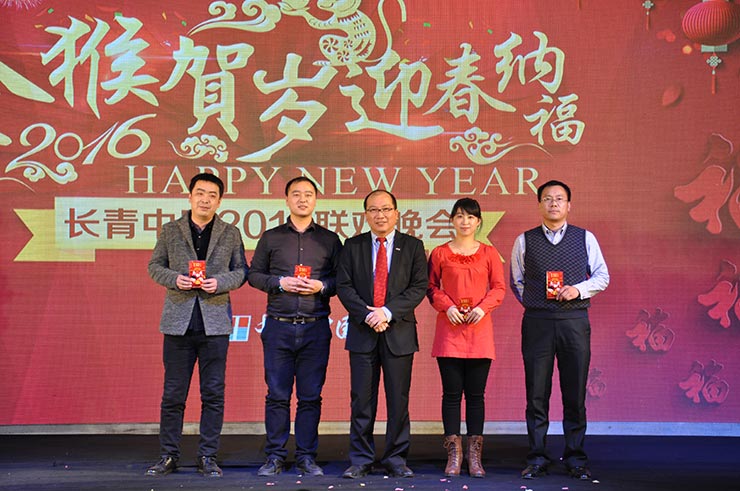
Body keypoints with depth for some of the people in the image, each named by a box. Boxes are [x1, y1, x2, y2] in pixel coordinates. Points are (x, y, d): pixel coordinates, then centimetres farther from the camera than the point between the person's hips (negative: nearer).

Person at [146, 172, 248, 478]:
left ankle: (207, 457, 10)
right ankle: (168, 456, 13)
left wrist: (221, 282, -10)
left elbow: (241, 271, 9)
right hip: (178, 321, 0)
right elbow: (154, 266, 11)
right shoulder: (170, 231, 8)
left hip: (215, 322, 0)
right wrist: (174, 278, -9)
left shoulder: (231, 234, 9)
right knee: (173, 393, 3)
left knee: (213, 394, 2)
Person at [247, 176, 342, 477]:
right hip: (278, 326, 0)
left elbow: (342, 279, 9)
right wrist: (280, 283, -7)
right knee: (277, 394, 1)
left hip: (316, 328, 0)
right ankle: (275, 457, 9)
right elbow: (254, 274, 9)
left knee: (311, 395, 2)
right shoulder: (271, 238, 10)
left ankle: (306, 457, 10)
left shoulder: (330, 240, 10)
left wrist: (321, 286, -10)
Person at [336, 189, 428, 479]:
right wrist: (367, 315, -12)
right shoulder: (352, 246, 9)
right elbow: (344, 286, 2)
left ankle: (396, 459, 13)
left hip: (399, 333, 0)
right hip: (363, 332, 0)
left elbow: (419, 287, -2)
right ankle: (360, 460, 10)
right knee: (362, 400, 2)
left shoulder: (412, 246, 6)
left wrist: (388, 312, -13)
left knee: (398, 400, 3)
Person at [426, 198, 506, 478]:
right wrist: (447, 307, -10)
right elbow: (431, 287, 6)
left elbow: (499, 288, 6)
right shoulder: (440, 253, 5)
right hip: (449, 329, -1)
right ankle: (454, 455, 6)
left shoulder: (489, 253, 7)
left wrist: (483, 308, -10)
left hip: (479, 328, 1)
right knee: (452, 393, 0)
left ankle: (475, 457, 8)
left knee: (476, 394, 3)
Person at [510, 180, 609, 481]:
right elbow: (517, 281, 15)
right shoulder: (525, 241, 9)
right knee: (536, 394, 2)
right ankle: (537, 459, 9)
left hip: (574, 321, 0)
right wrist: (532, 303, 2)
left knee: (575, 394, 2)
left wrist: (579, 289, -7)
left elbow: (602, 276, 9)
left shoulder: (585, 238, 8)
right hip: (537, 322, 0)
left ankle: (575, 459, 11)